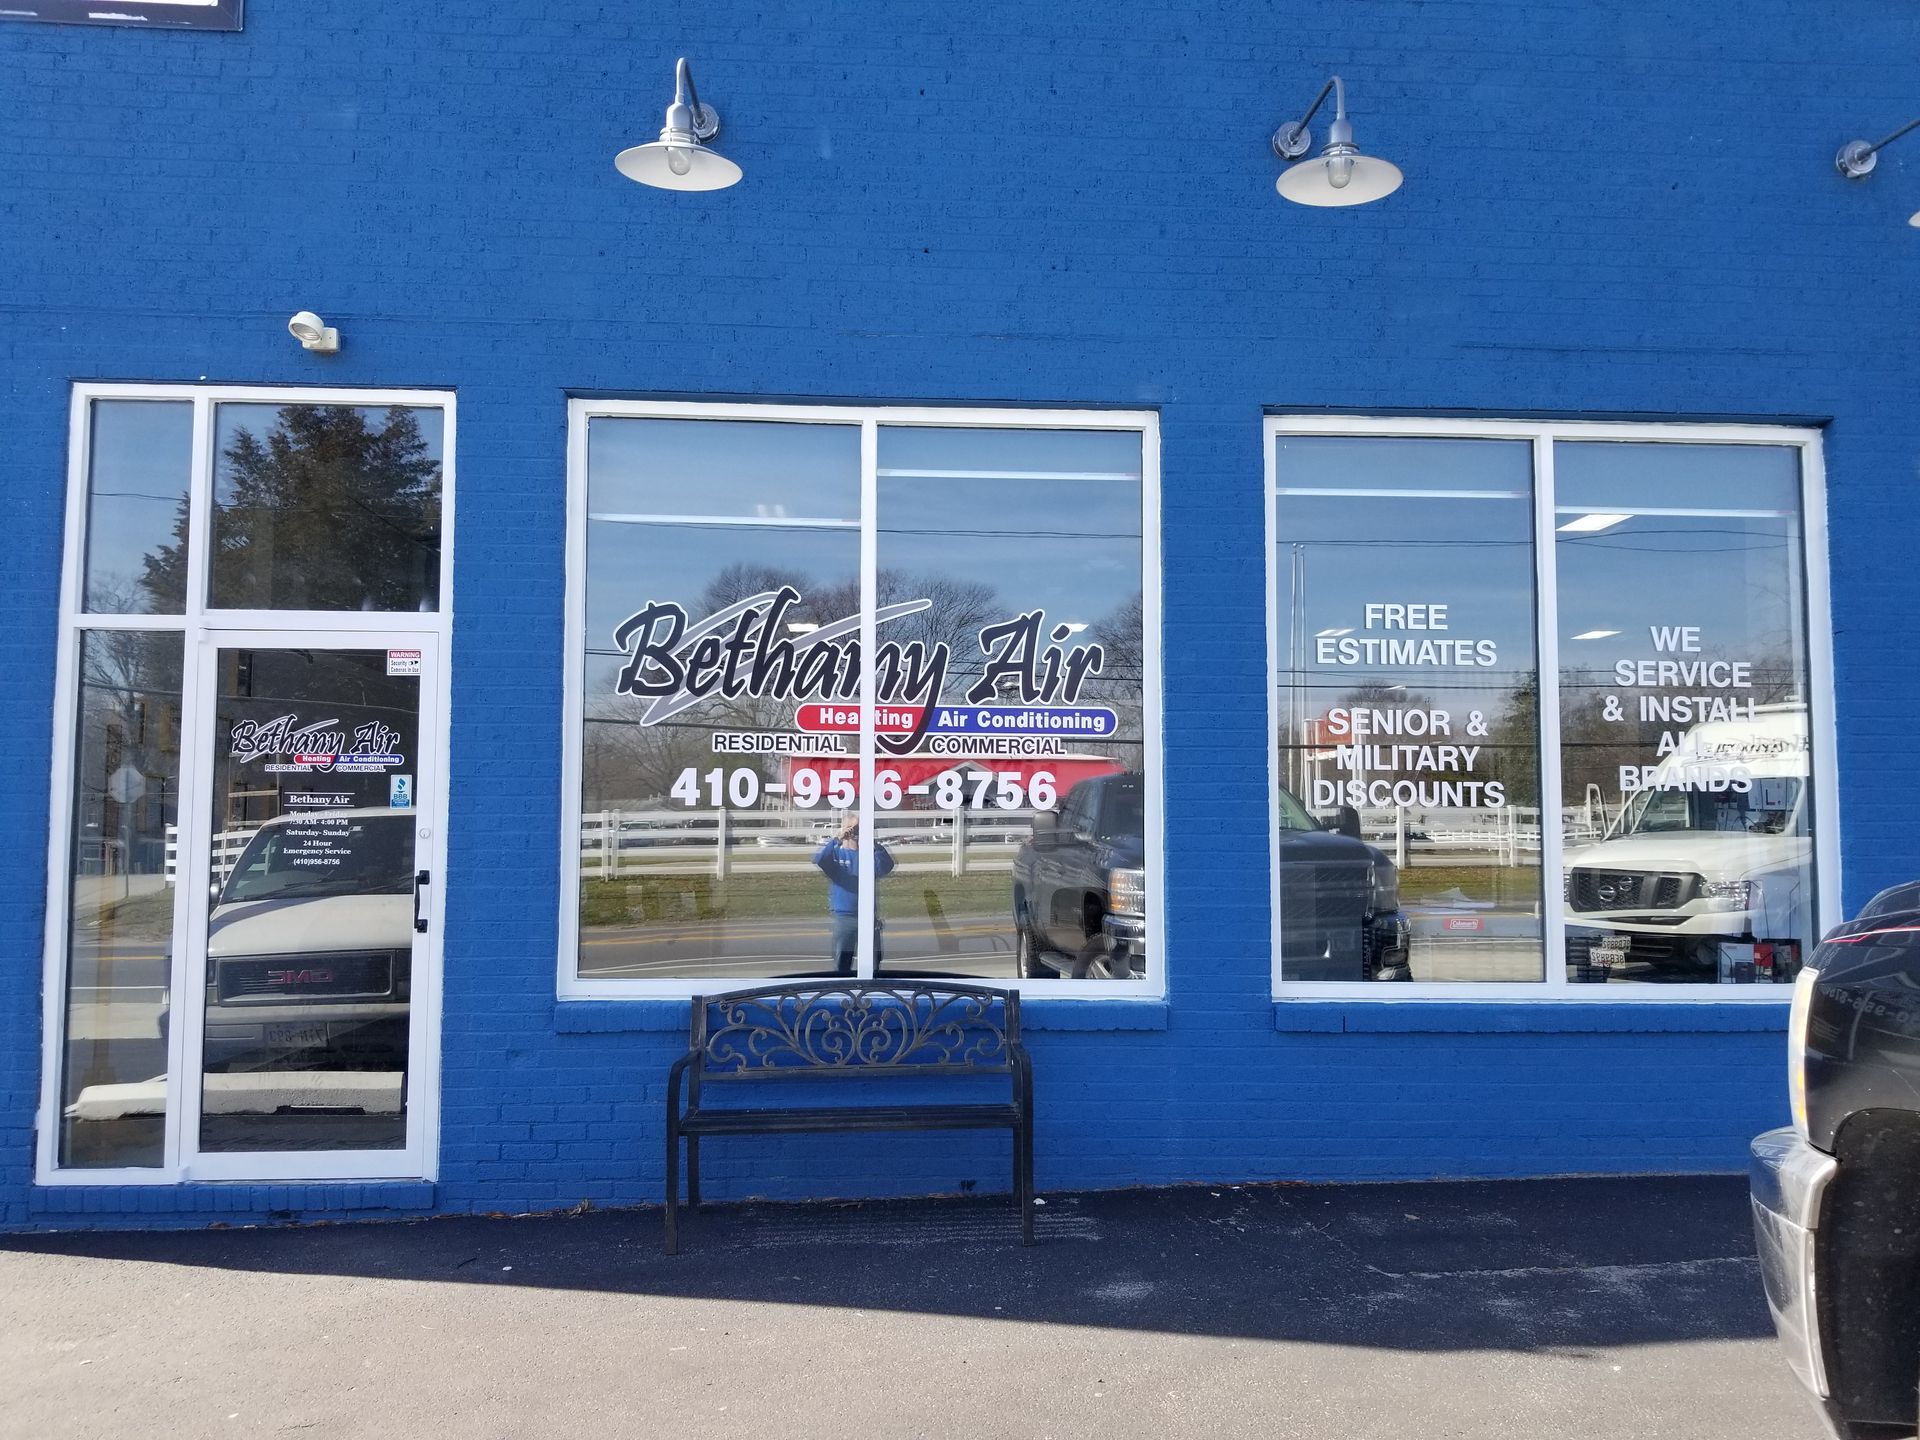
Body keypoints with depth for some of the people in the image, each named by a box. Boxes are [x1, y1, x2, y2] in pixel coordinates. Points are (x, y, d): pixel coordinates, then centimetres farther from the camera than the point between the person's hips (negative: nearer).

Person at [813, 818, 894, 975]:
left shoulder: (869, 854, 9)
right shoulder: (836, 853, 6)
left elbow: (887, 867, -10)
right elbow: (818, 860, -15)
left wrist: (874, 843, -20)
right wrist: (837, 840, -23)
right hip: (843, 918, -1)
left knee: (873, 967, 3)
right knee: (841, 966, 2)